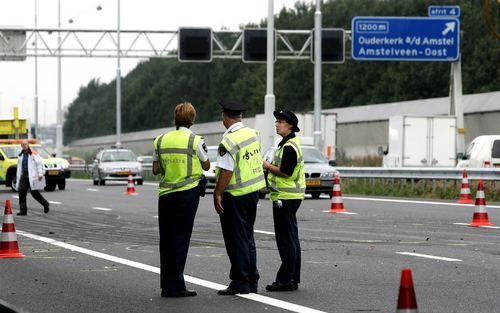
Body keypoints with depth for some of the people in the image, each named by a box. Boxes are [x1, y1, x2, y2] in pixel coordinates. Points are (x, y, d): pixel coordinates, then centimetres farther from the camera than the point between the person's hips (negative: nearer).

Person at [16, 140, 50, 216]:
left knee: (34, 193, -5)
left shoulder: (33, 154, -3)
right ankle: (23, 210, -2)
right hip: (23, 176, 6)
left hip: (32, 176, -6)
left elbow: (39, 164, -8)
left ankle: (46, 204, 15)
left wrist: (40, 174, -16)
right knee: (21, 192, -5)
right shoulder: (21, 155, 18)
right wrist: (18, 177, 19)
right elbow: (19, 167, 23)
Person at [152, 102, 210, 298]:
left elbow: (155, 169, 5)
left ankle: (166, 285, 12)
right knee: (180, 238, -1)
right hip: (187, 192, -3)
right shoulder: (195, 141, -8)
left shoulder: (161, 140, 4)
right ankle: (175, 286, -2)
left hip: (165, 193, 4)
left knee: (166, 238, 10)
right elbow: (206, 166, 3)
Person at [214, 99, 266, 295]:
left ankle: (240, 282, 2)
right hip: (254, 190, 8)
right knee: (247, 237, 16)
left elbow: (226, 171, -22)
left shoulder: (228, 141, -19)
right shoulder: (253, 134, 5)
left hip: (235, 196, -8)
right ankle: (252, 281, 20)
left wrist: (217, 194, -16)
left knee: (236, 239, 0)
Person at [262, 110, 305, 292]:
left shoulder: (289, 147, -16)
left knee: (286, 239, -8)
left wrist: (267, 166, -9)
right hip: (288, 196, 11)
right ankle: (293, 278, 18)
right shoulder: (289, 144, 17)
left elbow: (285, 172, -22)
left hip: (285, 198, -11)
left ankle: (286, 280, -6)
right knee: (291, 239, 13)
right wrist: (270, 167, 9)